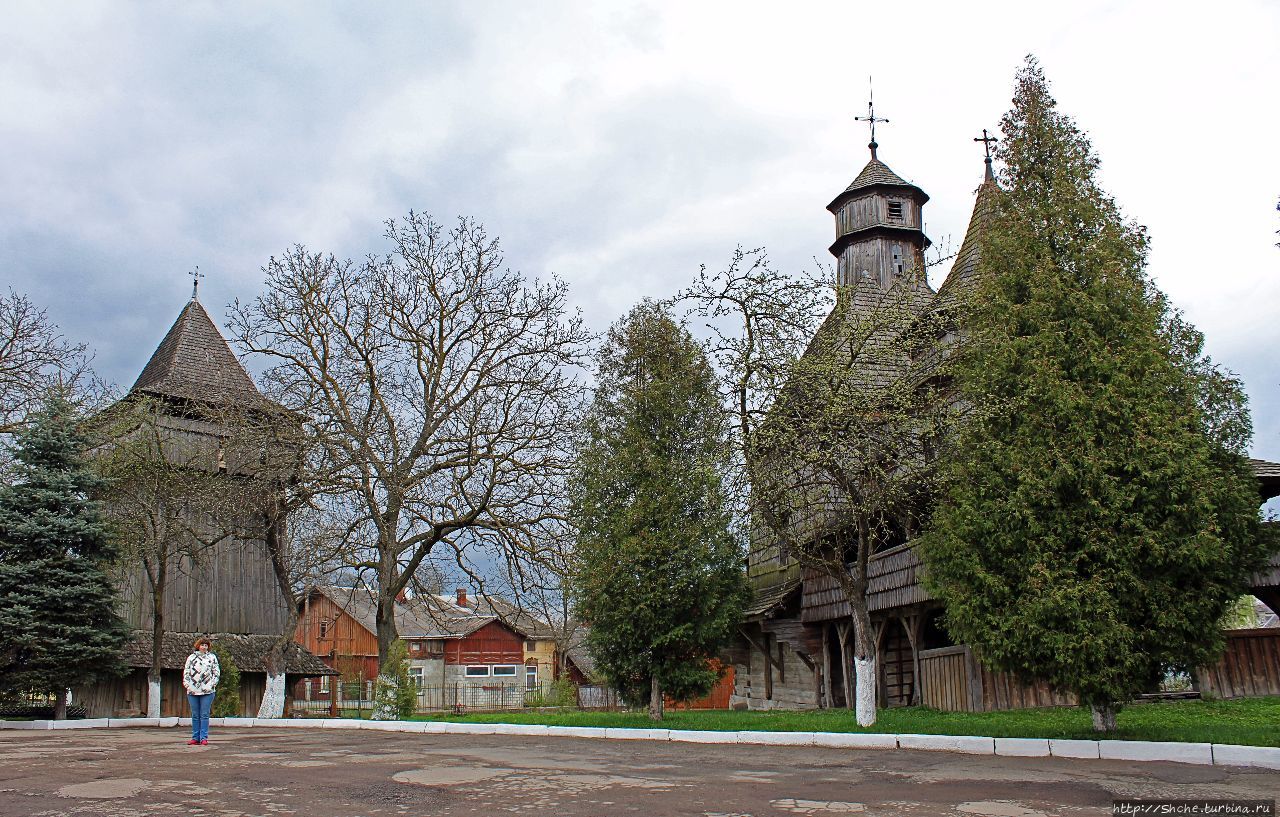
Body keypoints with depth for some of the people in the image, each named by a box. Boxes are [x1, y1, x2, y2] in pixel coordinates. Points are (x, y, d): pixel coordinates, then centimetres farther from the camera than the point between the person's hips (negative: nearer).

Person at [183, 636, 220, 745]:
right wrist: (187, 684, -2)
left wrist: (212, 685, -4)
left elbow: (216, 672, 6)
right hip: (192, 691, 2)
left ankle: (204, 738, -1)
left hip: (207, 691, -2)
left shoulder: (212, 657, 9)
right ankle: (195, 738, 12)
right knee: (195, 715, 7)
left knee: (204, 715, -3)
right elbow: (186, 672, 10)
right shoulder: (191, 657, 13)